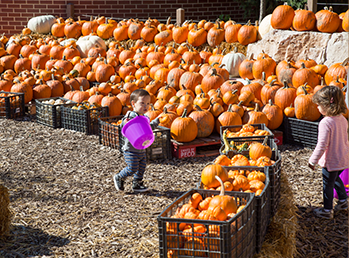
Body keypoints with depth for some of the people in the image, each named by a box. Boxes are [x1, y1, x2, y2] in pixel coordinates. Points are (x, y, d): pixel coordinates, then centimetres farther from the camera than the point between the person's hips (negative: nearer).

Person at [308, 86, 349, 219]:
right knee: (336, 178, 29)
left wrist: (313, 160, -15)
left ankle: (327, 210, 20)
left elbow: (322, 145, -25)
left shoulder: (326, 122, -26)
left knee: (328, 184, 8)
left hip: (331, 161, -8)